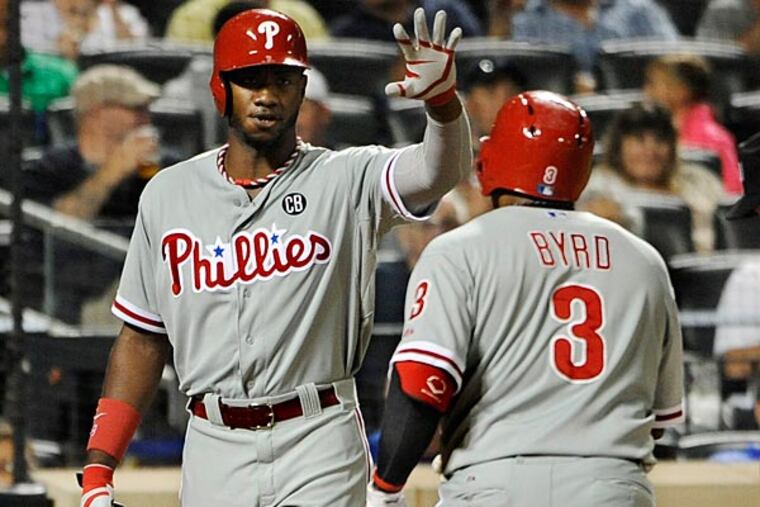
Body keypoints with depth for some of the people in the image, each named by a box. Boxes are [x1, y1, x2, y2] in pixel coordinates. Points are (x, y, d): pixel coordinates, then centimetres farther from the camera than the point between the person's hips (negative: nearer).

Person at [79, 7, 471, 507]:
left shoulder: (347, 181, 0)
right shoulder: (168, 195, 9)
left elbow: (440, 172, -19)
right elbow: (143, 338, 13)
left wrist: (442, 96, -41)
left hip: (319, 447, -3)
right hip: (215, 450, 3)